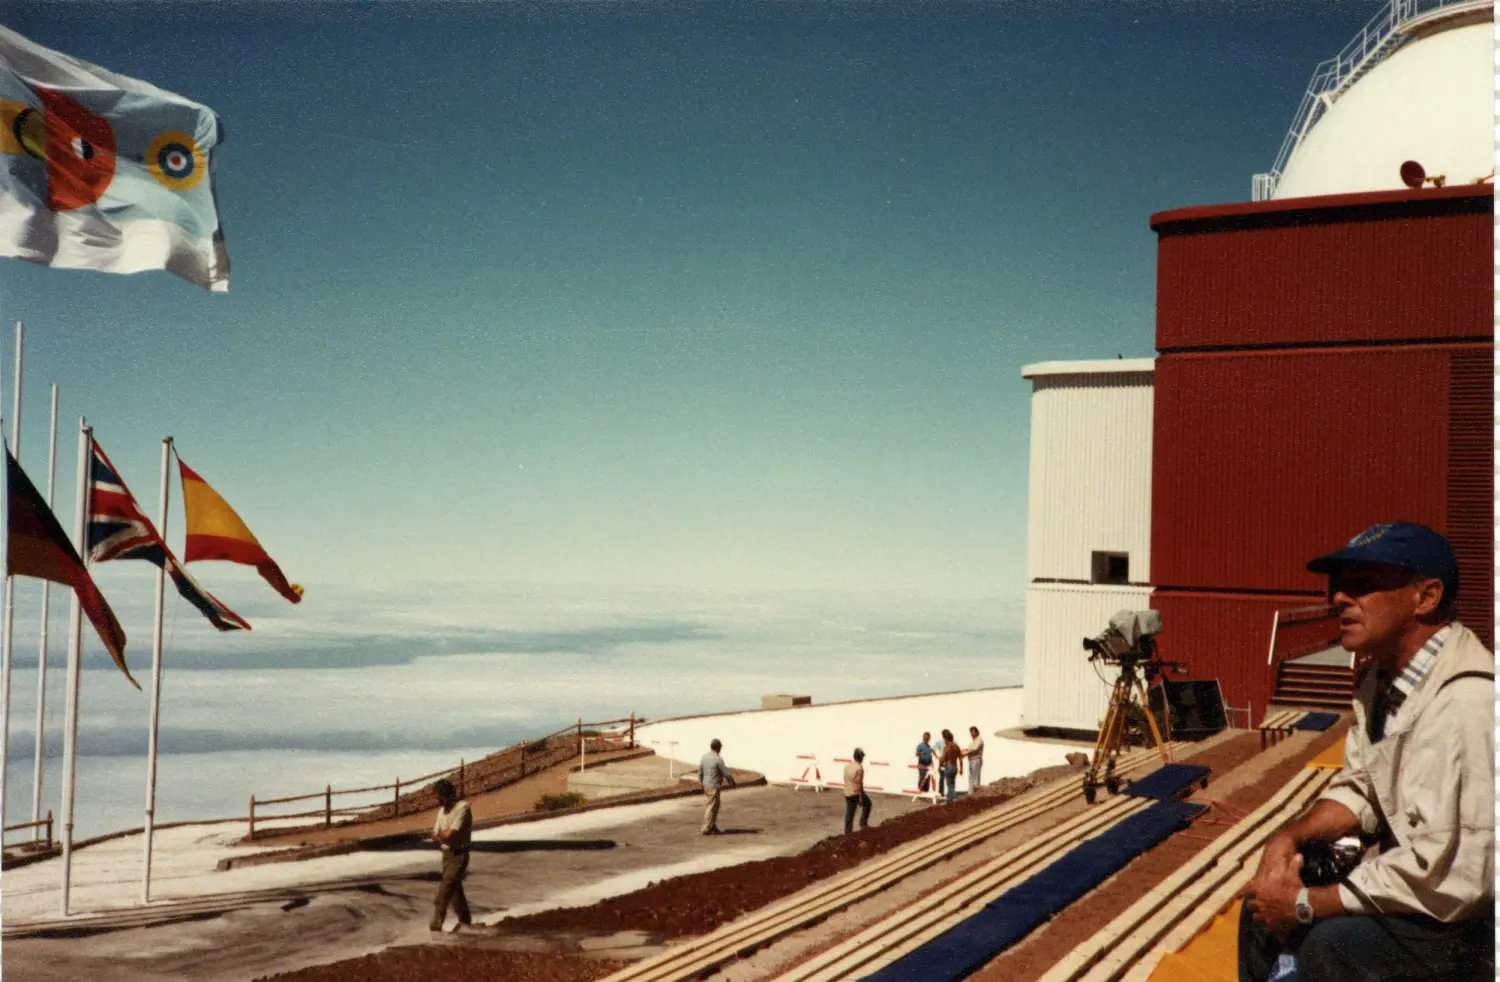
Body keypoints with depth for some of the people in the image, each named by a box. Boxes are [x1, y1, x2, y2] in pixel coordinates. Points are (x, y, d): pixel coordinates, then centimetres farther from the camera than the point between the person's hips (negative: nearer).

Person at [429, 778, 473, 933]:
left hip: (458, 856, -8)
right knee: (454, 889, 18)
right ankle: (464, 920, 34)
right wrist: (445, 836, -14)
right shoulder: (442, 810, 6)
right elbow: (435, 837, 5)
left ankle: (436, 926, -14)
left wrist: (440, 833, -4)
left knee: (444, 891, -14)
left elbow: (450, 834, -24)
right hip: (446, 854, 8)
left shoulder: (462, 808, -19)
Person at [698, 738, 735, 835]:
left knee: (715, 806, 18)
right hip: (714, 787, -8)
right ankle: (706, 829, 2)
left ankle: (713, 827, 22)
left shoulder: (704, 757, 4)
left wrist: (702, 783, 24)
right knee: (711, 808, -1)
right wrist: (732, 782, 3)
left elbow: (700, 772, 11)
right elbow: (726, 773, -13)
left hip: (706, 785, 8)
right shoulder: (718, 759, -18)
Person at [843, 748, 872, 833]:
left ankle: (847, 832, 14)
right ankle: (863, 823, 17)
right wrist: (861, 797, -17)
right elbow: (859, 783, -20)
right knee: (867, 804, 20)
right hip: (856, 793, -6)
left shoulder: (847, 766, 6)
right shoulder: (859, 768, -18)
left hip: (847, 793, 7)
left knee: (849, 813, 12)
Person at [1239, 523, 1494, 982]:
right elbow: (1359, 788, 15)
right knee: (1265, 907, 9)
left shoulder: (1463, 703, -28)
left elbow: (1443, 878, -30)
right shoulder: (1381, 677, 3)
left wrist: (1305, 904, -19)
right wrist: (1289, 837, -5)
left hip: (1475, 913, -9)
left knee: (1332, 942, -27)